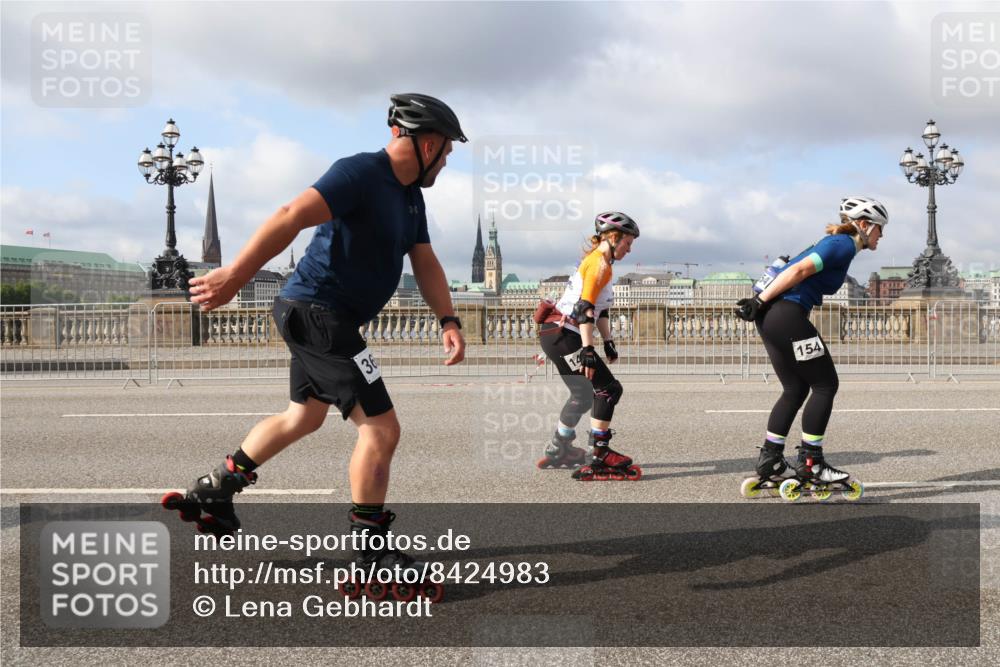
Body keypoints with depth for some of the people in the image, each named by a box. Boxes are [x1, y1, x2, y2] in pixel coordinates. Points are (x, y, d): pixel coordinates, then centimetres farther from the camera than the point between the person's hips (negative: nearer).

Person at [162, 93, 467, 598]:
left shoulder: (410, 194, 12)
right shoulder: (360, 173, -18)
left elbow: (425, 262, 12)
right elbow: (292, 217, -26)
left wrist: (448, 320, -2)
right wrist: (235, 276, -31)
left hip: (315, 316, 11)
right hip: (318, 314, -11)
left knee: (303, 417, 25)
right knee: (381, 429, -10)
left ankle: (215, 489, 39)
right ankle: (372, 554, 0)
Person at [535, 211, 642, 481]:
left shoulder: (598, 262, 20)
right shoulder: (599, 263, -12)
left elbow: (600, 309, 25)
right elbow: (585, 308, -21)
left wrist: (608, 343, 21)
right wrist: (587, 350, -25)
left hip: (557, 335, 11)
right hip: (562, 335, -11)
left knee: (584, 394, 22)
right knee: (608, 389, -13)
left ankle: (557, 452, 35)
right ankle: (599, 460, -15)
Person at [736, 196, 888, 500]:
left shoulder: (837, 243, 23)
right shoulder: (845, 245, -7)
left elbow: (795, 269, 19)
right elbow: (799, 271, -16)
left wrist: (761, 303, 14)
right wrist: (760, 302, -16)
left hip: (770, 314, 10)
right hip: (786, 313, -10)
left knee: (796, 388, 15)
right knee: (826, 385, -1)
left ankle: (769, 464, 17)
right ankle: (810, 464, 4)